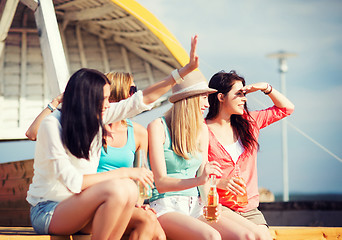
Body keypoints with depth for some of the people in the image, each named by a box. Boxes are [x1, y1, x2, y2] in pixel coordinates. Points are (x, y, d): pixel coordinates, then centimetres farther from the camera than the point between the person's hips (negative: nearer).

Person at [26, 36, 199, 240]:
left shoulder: (96, 117, 2)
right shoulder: (52, 125, -17)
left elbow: (142, 100, 7)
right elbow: (72, 182, -23)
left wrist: (186, 69, 6)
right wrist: (123, 173, -20)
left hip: (78, 210, 7)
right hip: (48, 212, -7)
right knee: (117, 189, -32)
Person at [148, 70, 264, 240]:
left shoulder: (201, 129, 14)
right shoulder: (158, 127, -6)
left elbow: (204, 177, 14)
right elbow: (161, 183, -14)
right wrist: (199, 180, -29)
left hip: (194, 207, 6)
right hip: (165, 207, -6)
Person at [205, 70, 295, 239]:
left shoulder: (248, 122, 12)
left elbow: (286, 108, 21)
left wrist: (266, 87, 9)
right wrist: (219, 183, -23)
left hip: (249, 208, 5)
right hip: (218, 205, -5)